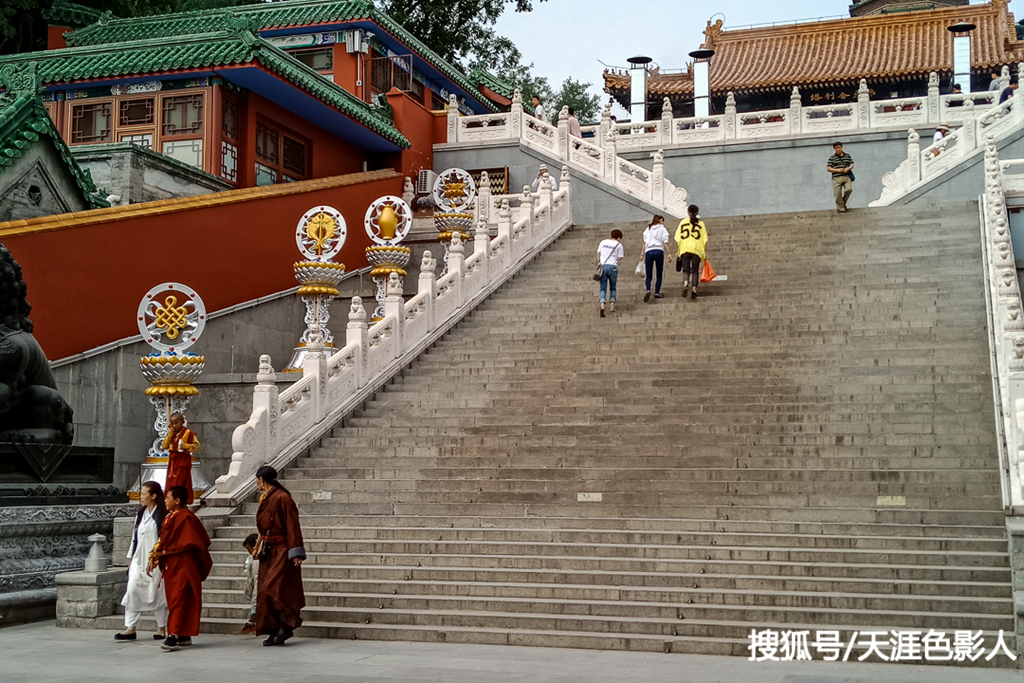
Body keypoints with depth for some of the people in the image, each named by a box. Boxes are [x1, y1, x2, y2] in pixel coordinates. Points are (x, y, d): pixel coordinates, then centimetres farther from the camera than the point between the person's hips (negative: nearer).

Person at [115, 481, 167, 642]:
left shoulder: (162, 516, -8)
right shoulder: (140, 515, 13)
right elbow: (135, 537, 17)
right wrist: (131, 559, 15)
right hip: (139, 560, 6)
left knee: (155, 593, 0)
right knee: (132, 590, -4)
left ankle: (162, 628, 12)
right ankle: (130, 628, -2)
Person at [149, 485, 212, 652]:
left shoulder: (186, 518, -14)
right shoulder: (169, 518, 14)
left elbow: (187, 544, -19)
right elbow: (165, 542, 17)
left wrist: (163, 552, -17)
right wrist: (156, 557, 3)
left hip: (183, 566, -9)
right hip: (171, 566, 9)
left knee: (178, 600, -13)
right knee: (174, 601, 10)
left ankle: (174, 636, -16)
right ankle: (184, 636, 15)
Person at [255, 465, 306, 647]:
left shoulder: (282, 498, -15)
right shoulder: (266, 499, 12)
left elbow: (292, 526, -17)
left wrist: (295, 552, -19)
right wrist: (259, 545, 25)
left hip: (281, 552, -9)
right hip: (269, 552, 9)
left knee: (274, 589, -14)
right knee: (265, 591, 6)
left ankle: (287, 625, -3)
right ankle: (275, 631, 10)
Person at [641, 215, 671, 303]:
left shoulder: (648, 229, 18)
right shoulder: (663, 229, 11)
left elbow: (644, 243, 11)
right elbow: (665, 243, 2)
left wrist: (643, 255, 10)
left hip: (649, 252, 2)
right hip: (659, 251, -2)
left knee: (648, 276, 0)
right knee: (659, 275, 9)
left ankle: (648, 290, -26)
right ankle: (657, 293, 1)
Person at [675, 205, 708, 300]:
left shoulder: (683, 222, 9)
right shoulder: (700, 223, 7)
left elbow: (677, 238, 5)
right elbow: (705, 239, 3)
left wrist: (678, 250, 9)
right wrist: (705, 252, 7)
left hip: (684, 249, 1)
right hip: (697, 250, -1)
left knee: (686, 270, 6)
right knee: (695, 270, 5)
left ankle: (685, 284, -19)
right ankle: (694, 289, -4)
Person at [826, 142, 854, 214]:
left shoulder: (847, 156, 15)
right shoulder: (832, 158, 8)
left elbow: (852, 165, 13)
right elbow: (829, 169, 3)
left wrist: (848, 168, -9)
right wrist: (837, 170, -12)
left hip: (846, 176, 1)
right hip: (836, 178, -1)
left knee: (849, 189, -20)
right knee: (838, 195, -5)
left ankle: (843, 202, 4)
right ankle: (841, 209, 4)